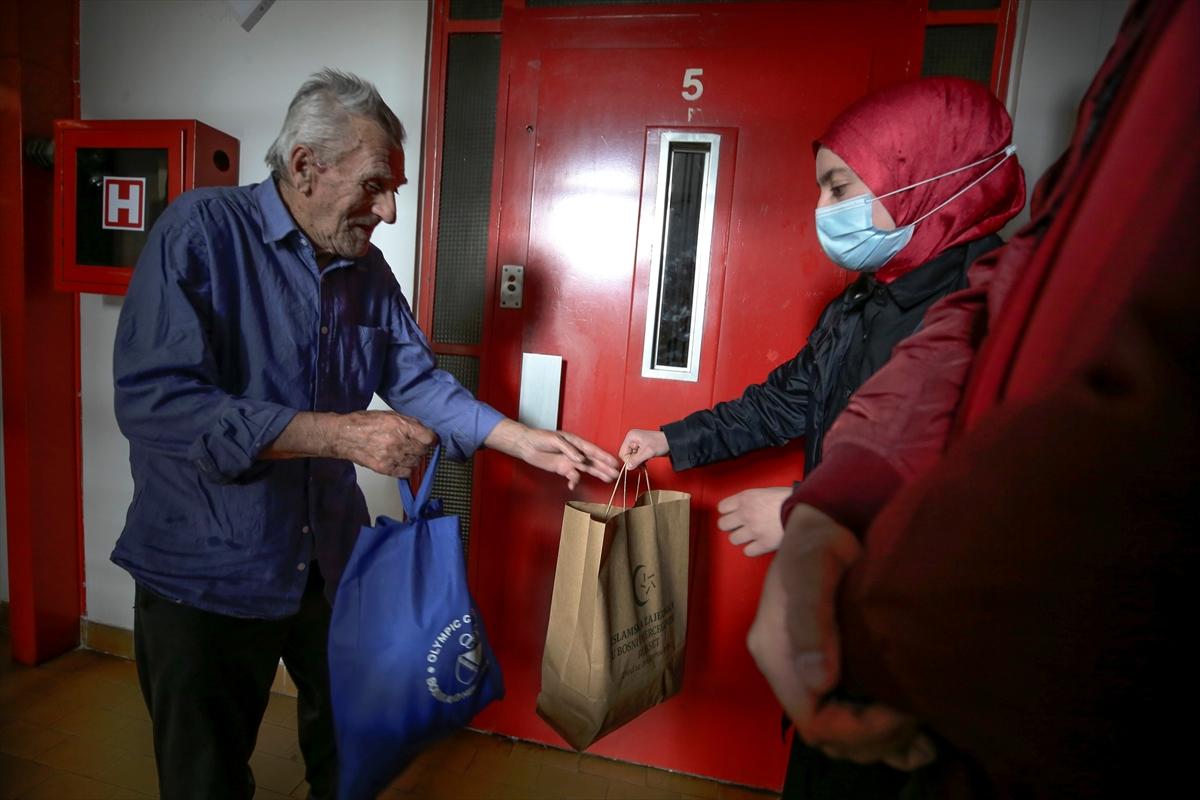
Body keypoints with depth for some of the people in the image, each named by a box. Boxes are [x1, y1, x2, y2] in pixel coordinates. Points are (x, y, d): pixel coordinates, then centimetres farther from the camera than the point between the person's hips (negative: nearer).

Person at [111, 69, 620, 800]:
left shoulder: (368, 270, 1)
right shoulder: (201, 231, -17)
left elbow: (418, 381, 2)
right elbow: (152, 400, -26)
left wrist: (528, 443, -7)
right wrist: (340, 434, -30)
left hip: (332, 560, 5)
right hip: (207, 574, -5)